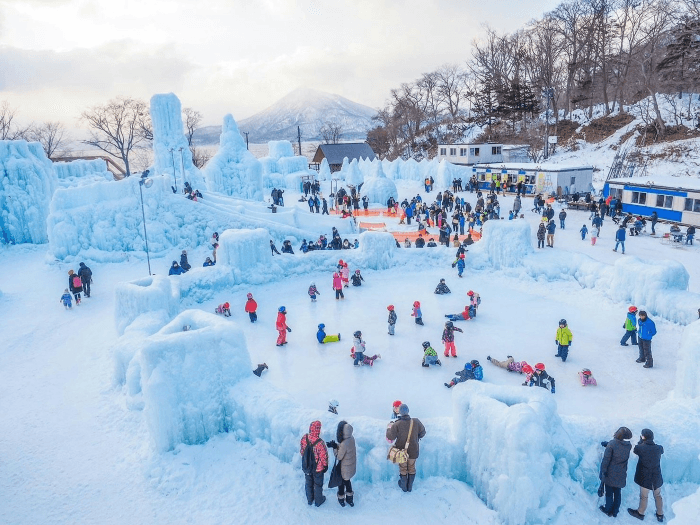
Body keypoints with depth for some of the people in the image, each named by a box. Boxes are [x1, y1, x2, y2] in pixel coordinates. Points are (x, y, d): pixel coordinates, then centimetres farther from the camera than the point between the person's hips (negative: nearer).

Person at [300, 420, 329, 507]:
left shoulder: (304, 438, -20)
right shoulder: (320, 443, -35)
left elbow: (302, 451, -2)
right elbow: (324, 456, -20)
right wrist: (325, 466, -1)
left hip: (306, 467, 4)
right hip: (318, 468, -4)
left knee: (309, 483, 26)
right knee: (318, 484, 21)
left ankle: (309, 500, 46)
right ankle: (318, 501, 41)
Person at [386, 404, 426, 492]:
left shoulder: (397, 424, -24)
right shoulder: (416, 422, -16)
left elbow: (390, 437, -17)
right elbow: (422, 433, 0)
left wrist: (389, 428, 1)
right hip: (413, 451, 2)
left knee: (403, 468, 18)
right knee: (412, 468, 20)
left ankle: (404, 487, 34)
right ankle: (410, 486, 34)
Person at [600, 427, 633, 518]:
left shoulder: (611, 444, -22)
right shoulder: (629, 446, -8)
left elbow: (606, 459, -18)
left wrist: (603, 471, -10)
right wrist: (607, 444, 13)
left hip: (610, 473, -4)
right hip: (621, 474, 4)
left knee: (609, 492, 13)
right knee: (617, 493, 18)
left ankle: (608, 510, 26)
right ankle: (615, 512, 30)